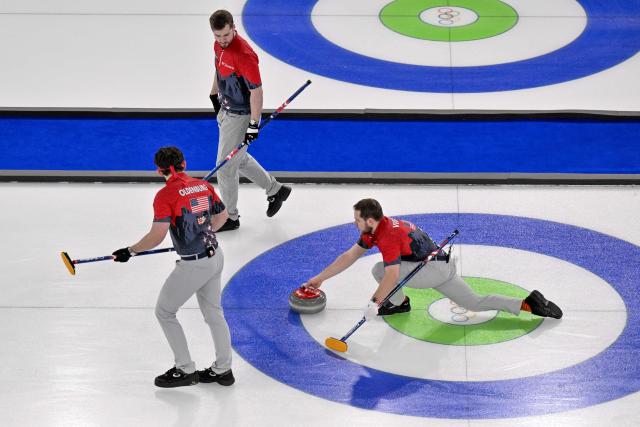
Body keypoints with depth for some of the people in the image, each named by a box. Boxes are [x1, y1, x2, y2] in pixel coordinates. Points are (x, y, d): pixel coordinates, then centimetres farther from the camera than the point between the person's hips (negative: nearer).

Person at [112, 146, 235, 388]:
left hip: (193, 265, -7)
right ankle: (223, 369, 31)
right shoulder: (204, 186, 4)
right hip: (215, 255, 7)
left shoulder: (166, 195, -17)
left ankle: (185, 370, 14)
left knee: (164, 312, 10)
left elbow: (157, 235, -21)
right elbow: (222, 216, 16)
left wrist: (130, 251, -9)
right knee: (213, 312, 21)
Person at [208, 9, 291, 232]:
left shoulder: (243, 54, -30)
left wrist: (254, 124, -23)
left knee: (225, 167, 0)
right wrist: (214, 94, 27)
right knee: (239, 159, 23)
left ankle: (230, 217, 17)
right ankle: (275, 190, 40)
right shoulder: (219, 45, -4)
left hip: (241, 116, -9)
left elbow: (256, 90, -25)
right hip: (226, 111, 9)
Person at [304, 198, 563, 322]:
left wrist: (375, 303, -25)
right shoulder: (375, 228, 9)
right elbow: (349, 257, 15)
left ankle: (398, 303, 8)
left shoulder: (386, 235, -19)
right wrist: (319, 279, 14)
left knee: (380, 271, -18)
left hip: (435, 269, -10)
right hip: (442, 267, 10)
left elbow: (392, 275, -30)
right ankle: (528, 303, 8)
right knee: (475, 303, 15)